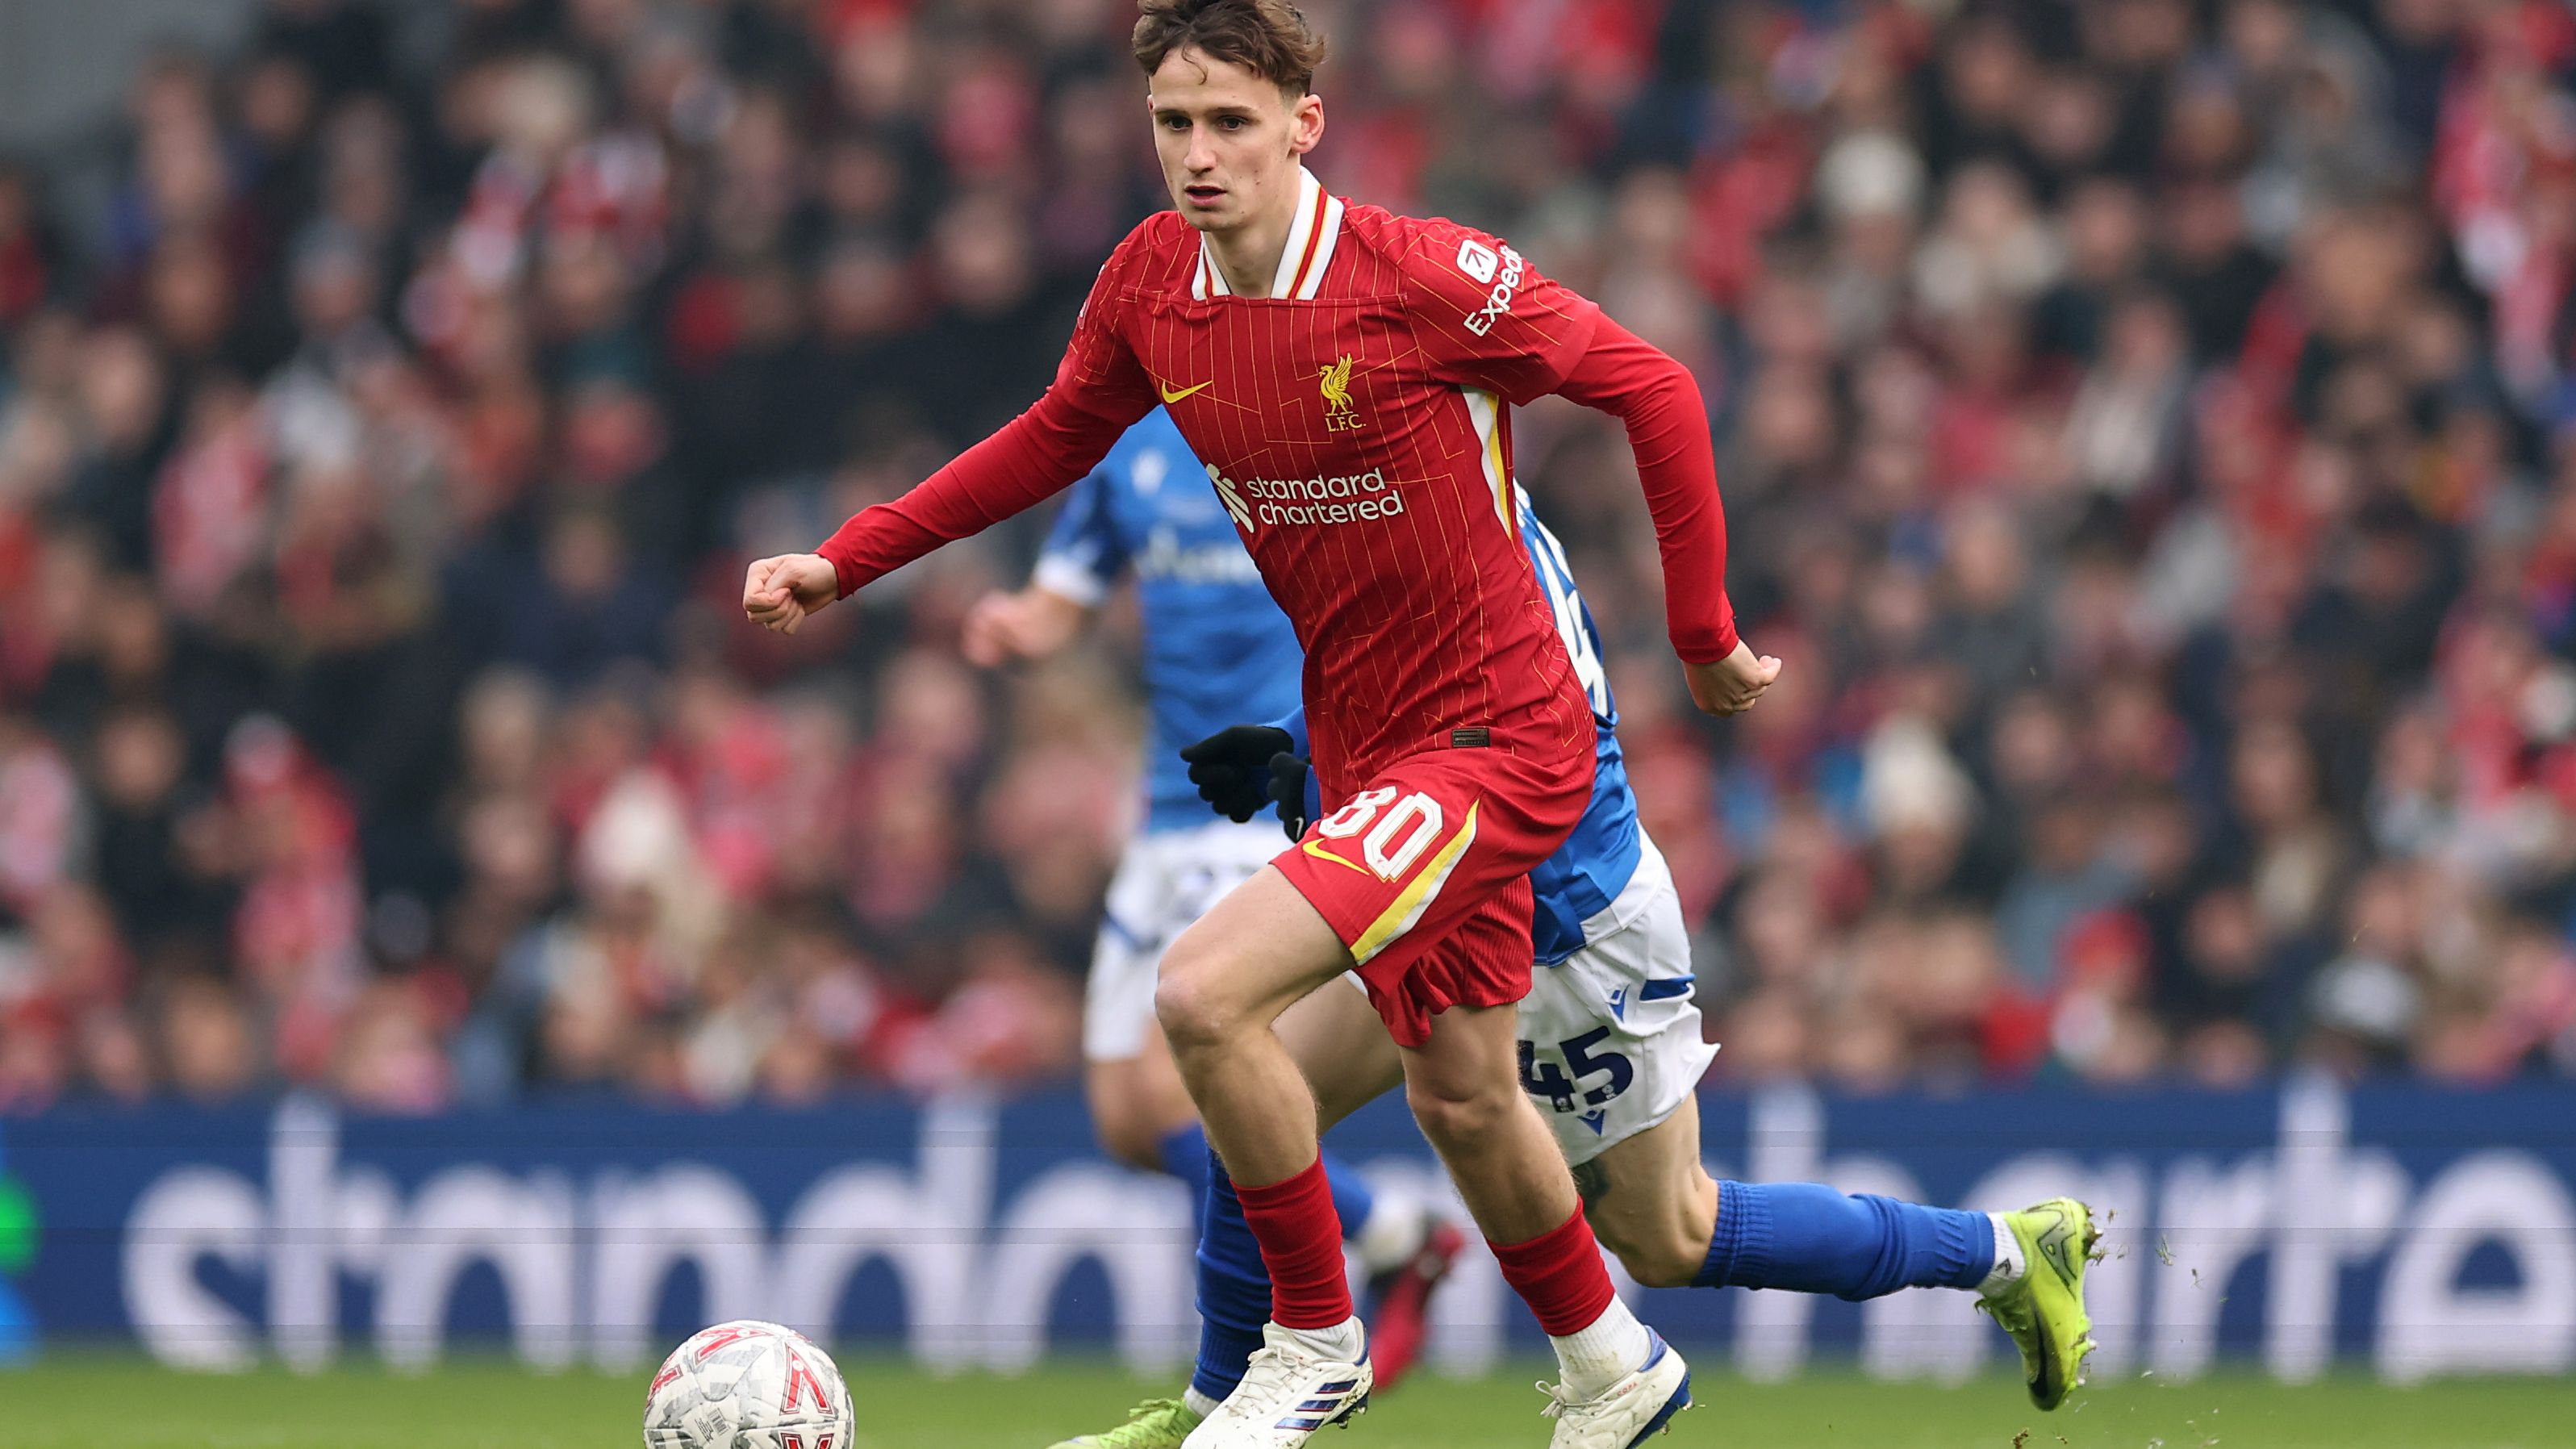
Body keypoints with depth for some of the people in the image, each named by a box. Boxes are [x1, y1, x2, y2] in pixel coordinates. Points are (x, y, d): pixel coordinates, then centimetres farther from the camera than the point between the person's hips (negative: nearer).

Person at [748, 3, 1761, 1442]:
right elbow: (1055, 440, 15)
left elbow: (1653, 388, -13)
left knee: (1203, 992, -20)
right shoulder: (1152, 283, -4)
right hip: (1365, 748, 7)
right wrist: (844, 562, 10)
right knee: (1461, 1097, 18)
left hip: (1494, 741, -7)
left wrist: (1705, 635, -9)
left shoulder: (1423, 277, -22)